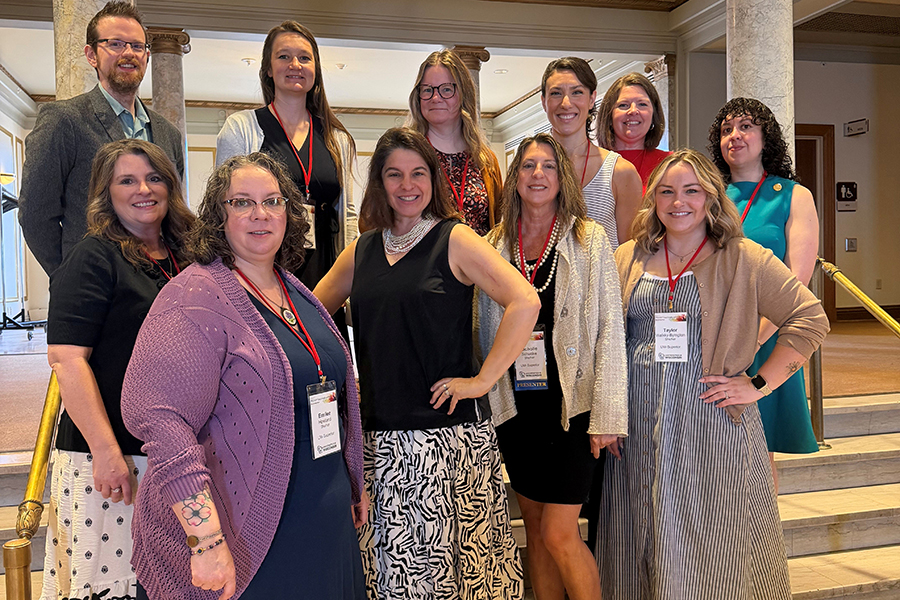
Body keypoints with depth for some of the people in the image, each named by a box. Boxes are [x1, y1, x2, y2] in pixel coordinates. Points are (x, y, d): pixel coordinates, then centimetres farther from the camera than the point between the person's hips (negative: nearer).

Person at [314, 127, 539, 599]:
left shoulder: (455, 240, -3)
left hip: (446, 428, -4)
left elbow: (524, 302, -15)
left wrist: (482, 380, -15)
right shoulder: (363, 250, 11)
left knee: (440, 555, 0)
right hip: (377, 431, 5)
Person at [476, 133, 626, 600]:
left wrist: (607, 413, -10)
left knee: (559, 534, -5)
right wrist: (487, 398, 7)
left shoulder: (589, 238, -1)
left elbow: (610, 328, -5)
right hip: (515, 405, 4)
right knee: (535, 528, 12)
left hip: (572, 403, -3)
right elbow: (486, 328, 12)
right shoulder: (495, 243, 8)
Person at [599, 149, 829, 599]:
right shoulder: (627, 259, 10)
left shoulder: (743, 260, 1)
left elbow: (810, 320, -1)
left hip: (712, 422, -3)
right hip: (640, 425, 3)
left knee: (711, 541, 3)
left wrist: (759, 384, -7)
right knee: (645, 542, 10)